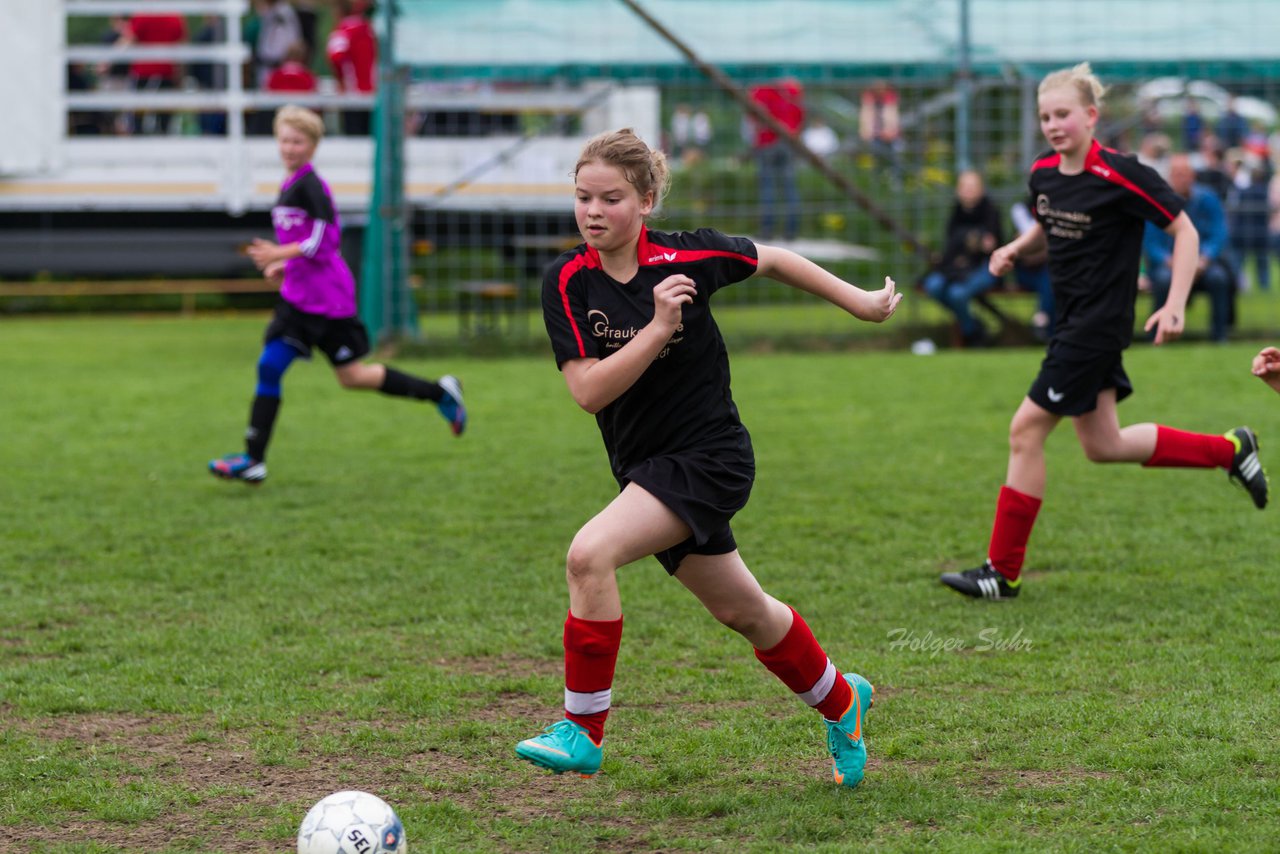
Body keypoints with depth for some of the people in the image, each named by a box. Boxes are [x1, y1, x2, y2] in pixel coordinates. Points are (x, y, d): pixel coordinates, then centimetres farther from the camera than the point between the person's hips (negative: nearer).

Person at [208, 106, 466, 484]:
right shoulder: (289, 185, 14)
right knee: (268, 367, 3)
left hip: (328, 298, -9)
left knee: (350, 375, -1)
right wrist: (284, 265, 12)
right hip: (297, 297, 9)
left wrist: (280, 254, -21)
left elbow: (325, 240, -20)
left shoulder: (310, 185, -14)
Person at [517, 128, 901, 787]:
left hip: (709, 455, -5)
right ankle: (840, 702, 45)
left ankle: (582, 731, -16)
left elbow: (771, 260, 7)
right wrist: (659, 327, -27)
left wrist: (860, 302, 12)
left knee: (590, 555, -25)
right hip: (645, 466, 5)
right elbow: (589, 391, -17)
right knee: (744, 613, 20)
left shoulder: (688, 256, -13)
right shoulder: (567, 282, -8)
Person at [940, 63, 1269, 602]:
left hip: (1099, 323, -9)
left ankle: (1004, 572, 0)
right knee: (1102, 446, 15)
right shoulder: (1043, 174, 4)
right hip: (1071, 321, 9)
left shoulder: (1119, 177, -17)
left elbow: (1185, 232, -11)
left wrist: (1175, 306, -19)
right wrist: (1016, 248, 4)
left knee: (1025, 430, -8)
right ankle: (1228, 450, 30)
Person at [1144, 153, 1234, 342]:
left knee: (1218, 277, -30)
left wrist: (1201, 261, -22)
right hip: (1166, 263, -1)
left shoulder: (1207, 198, 1)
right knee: (1164, 279, -34)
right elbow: (1149, 243, -6)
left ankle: (1220, 335, -19)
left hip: (1203, 263, 1)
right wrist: (1171, 262, -23)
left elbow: (1218, 236, -5)